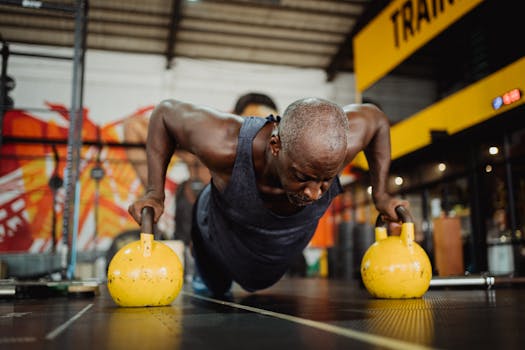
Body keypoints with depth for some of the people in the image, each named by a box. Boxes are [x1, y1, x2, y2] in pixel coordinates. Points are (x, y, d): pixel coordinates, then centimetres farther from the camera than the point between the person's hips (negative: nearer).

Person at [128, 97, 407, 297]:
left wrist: (380, 194, -16)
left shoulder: (338, 146, -41)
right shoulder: (224, 146, -47)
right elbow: (166, 112, -27)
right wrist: (155, 193, -30)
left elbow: (376, 118, -17)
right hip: (222, 239, -2)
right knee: (217, 289, 32)